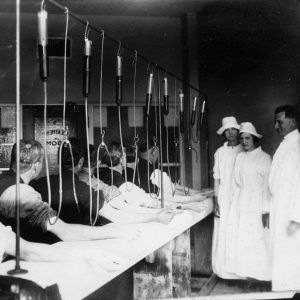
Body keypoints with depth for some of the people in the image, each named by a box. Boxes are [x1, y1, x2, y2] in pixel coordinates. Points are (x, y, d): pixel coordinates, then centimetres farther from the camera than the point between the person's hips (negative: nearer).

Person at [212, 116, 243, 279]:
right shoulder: (220, 152, 8)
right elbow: (217, 178, 7)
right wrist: (216, 201, 1)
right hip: (224, 197, 1)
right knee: (223, 233, 1)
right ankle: (224, 269, 11)